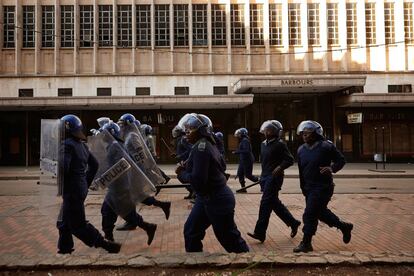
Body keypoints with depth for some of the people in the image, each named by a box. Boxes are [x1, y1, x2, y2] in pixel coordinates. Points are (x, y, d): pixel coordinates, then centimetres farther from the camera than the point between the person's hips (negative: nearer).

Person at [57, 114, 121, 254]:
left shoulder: (67, 144, -16)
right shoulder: (81, 144, 11)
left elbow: (63, 168, -27)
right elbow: (94, 164, 16)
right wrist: (86, 182, 19)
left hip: (72, 190, -9)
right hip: (81, 188, 9)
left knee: (78, 225, -1)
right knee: (64, 223, 19)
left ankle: (108, 245, 1)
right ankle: (64, 249, 27)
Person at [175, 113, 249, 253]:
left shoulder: (200, 148, -22)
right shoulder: (208, 144, 7)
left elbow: (197, 179, -27)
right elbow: (222, 166, 15)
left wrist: (181, 173, -7)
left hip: (217, 201, -10)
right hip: (207, 198, 10)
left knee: (229, 239, 5)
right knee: (191, 231, 14)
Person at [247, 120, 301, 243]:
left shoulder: (279, 144, -9)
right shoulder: (263, 144, 14)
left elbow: (289, 159, -10)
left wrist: (280, 167, -24)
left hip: (274, 177, -8)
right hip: (265, 177, 8)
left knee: (266, 203, -11)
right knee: (274, 203, 14)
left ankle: (260, 233, -7)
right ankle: (293, 223, 30)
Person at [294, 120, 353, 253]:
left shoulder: (326, 146, -11)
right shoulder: (301, 150, 7)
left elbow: (341, 160, -2)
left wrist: (332, 168, -22)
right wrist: (303, 188, 17)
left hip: (323, 187, -7)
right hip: (309, 187, 7)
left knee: (310, 215, -8)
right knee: (321, 212, 19)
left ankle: (306, 243, 3)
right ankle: (344, 226, 40)